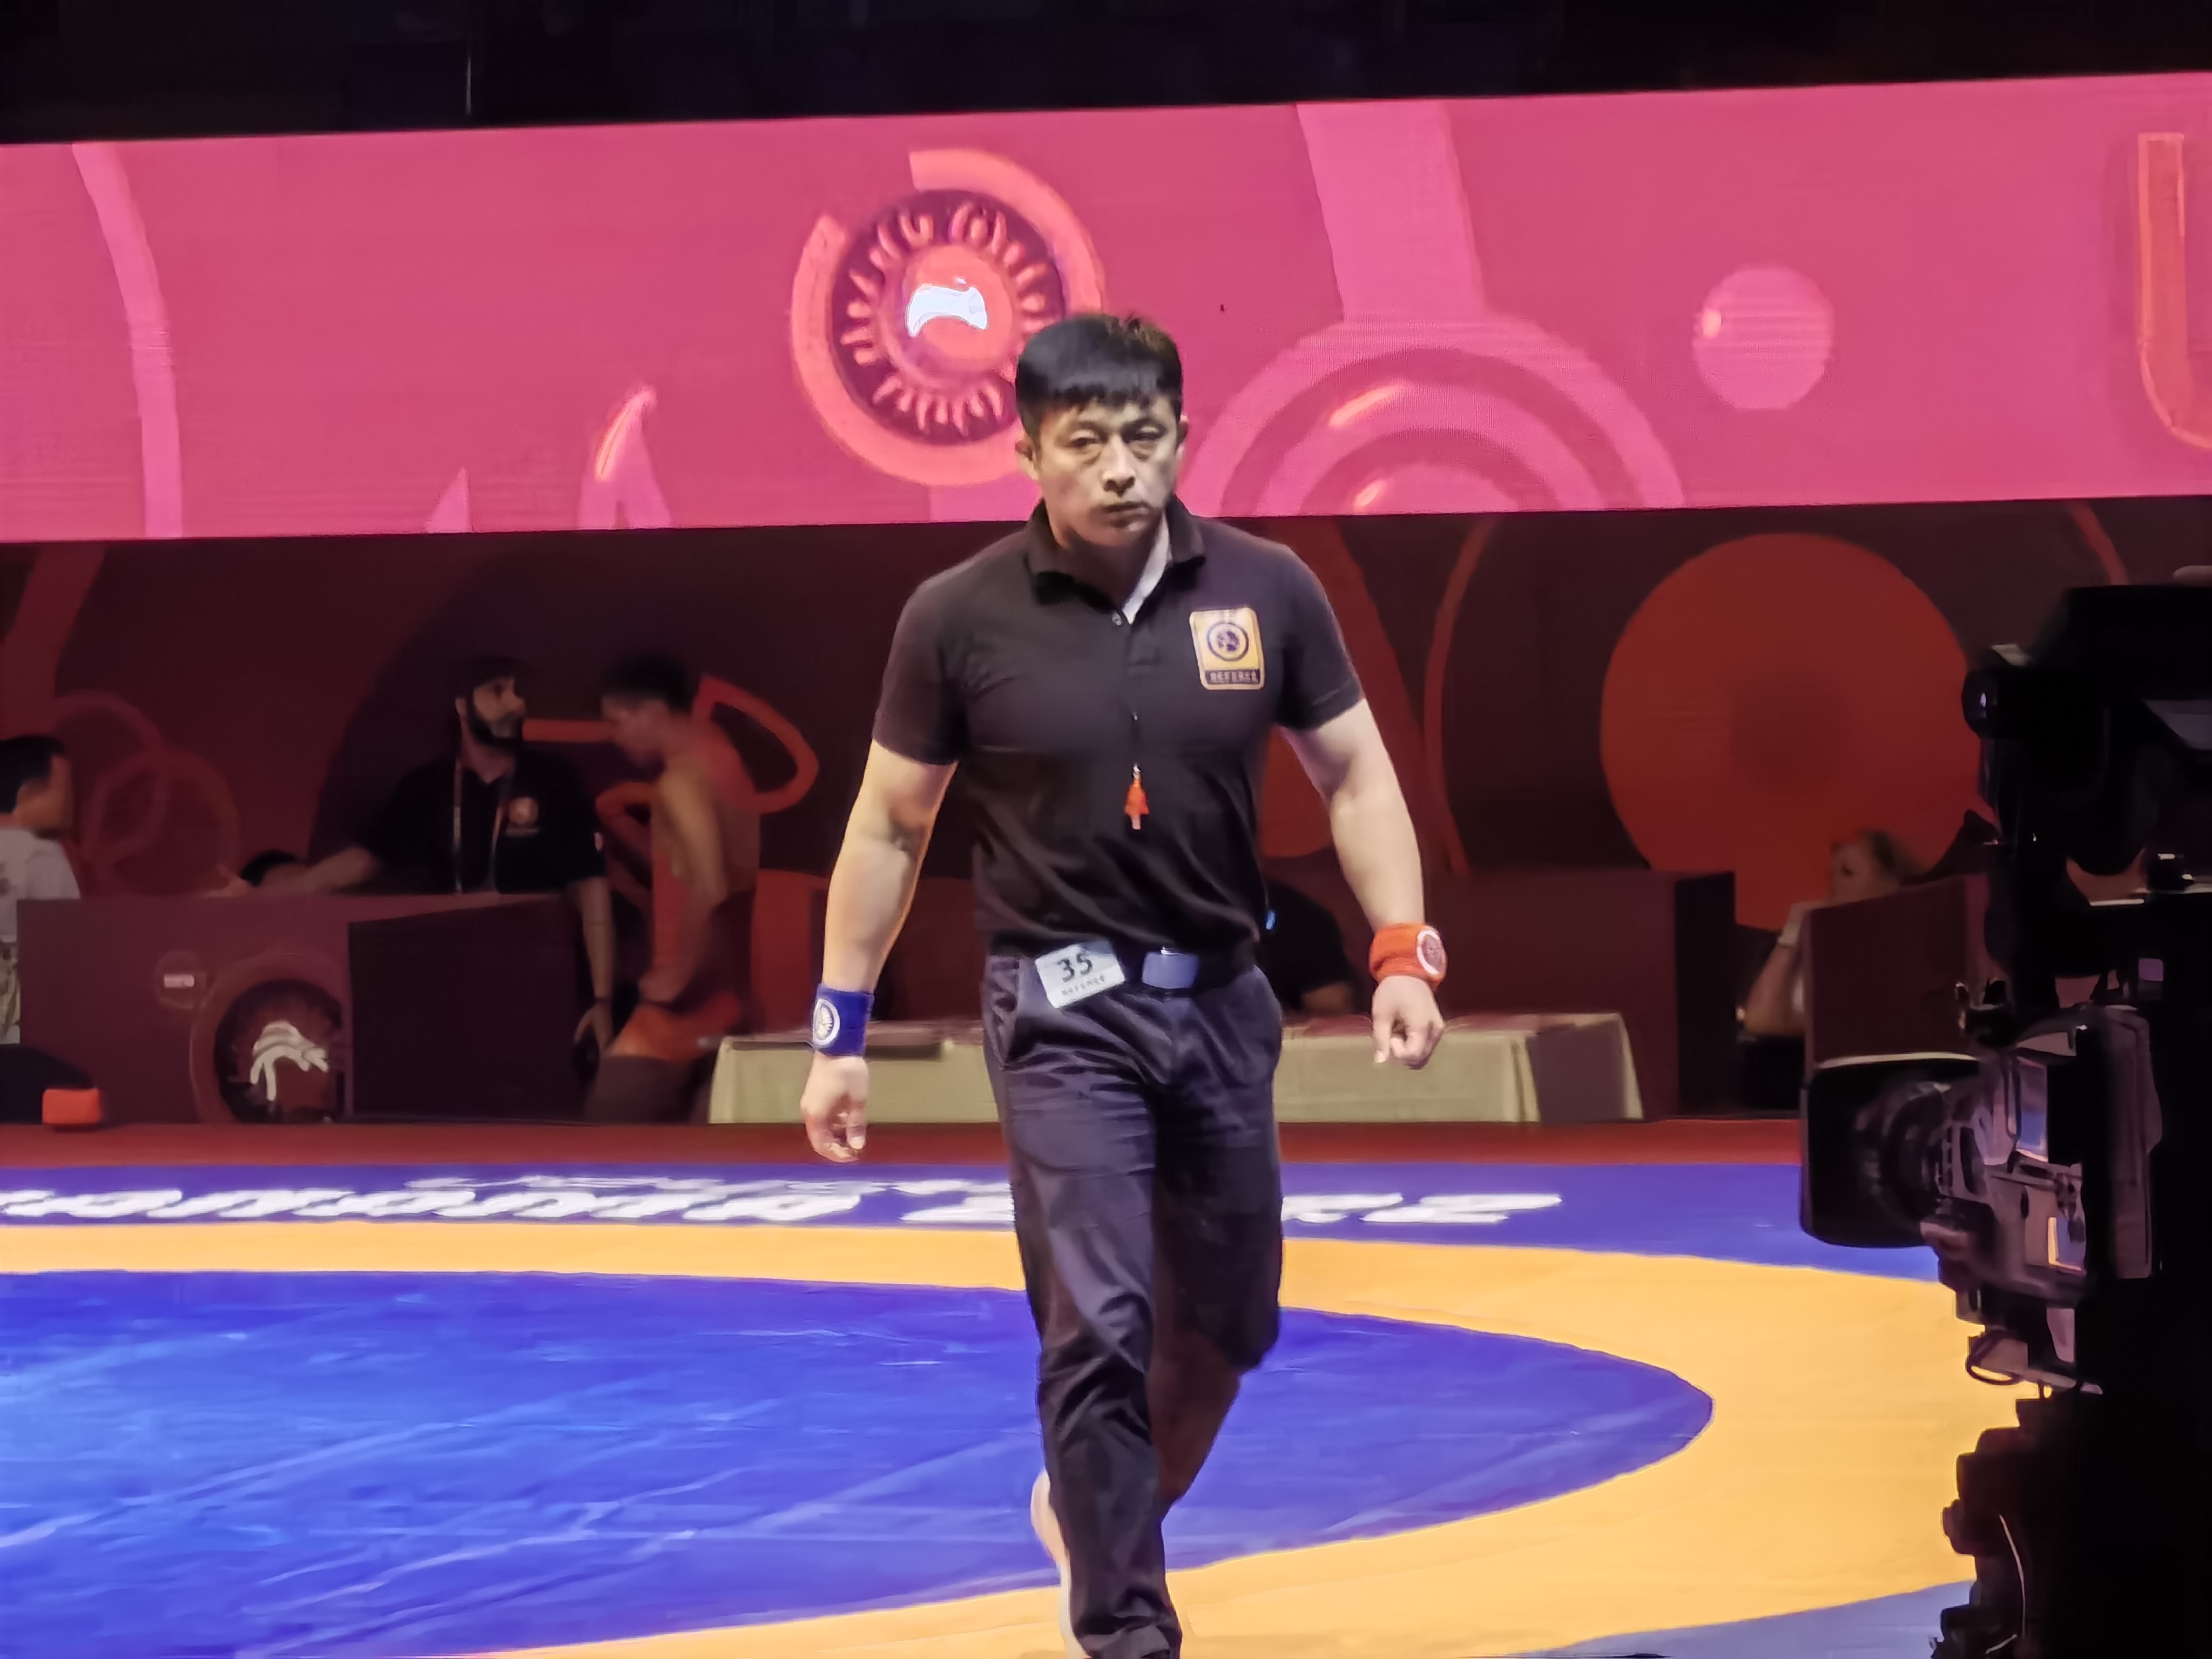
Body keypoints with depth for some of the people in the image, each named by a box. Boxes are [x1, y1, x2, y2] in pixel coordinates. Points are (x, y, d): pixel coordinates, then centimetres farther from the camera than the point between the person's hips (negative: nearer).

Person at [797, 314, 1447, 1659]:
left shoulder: (1266, 592, -4)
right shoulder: (962, 619, -9)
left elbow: (1355, 775, 5)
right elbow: (890, 825, 0)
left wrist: (1402, 953, -7)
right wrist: (840, 1032, 0)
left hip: (1221, 996, 4)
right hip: (1064, 1008, -4)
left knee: (1227, 1322, 15)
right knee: (1101, 1323, -12)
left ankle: (1097, 1513, 42)